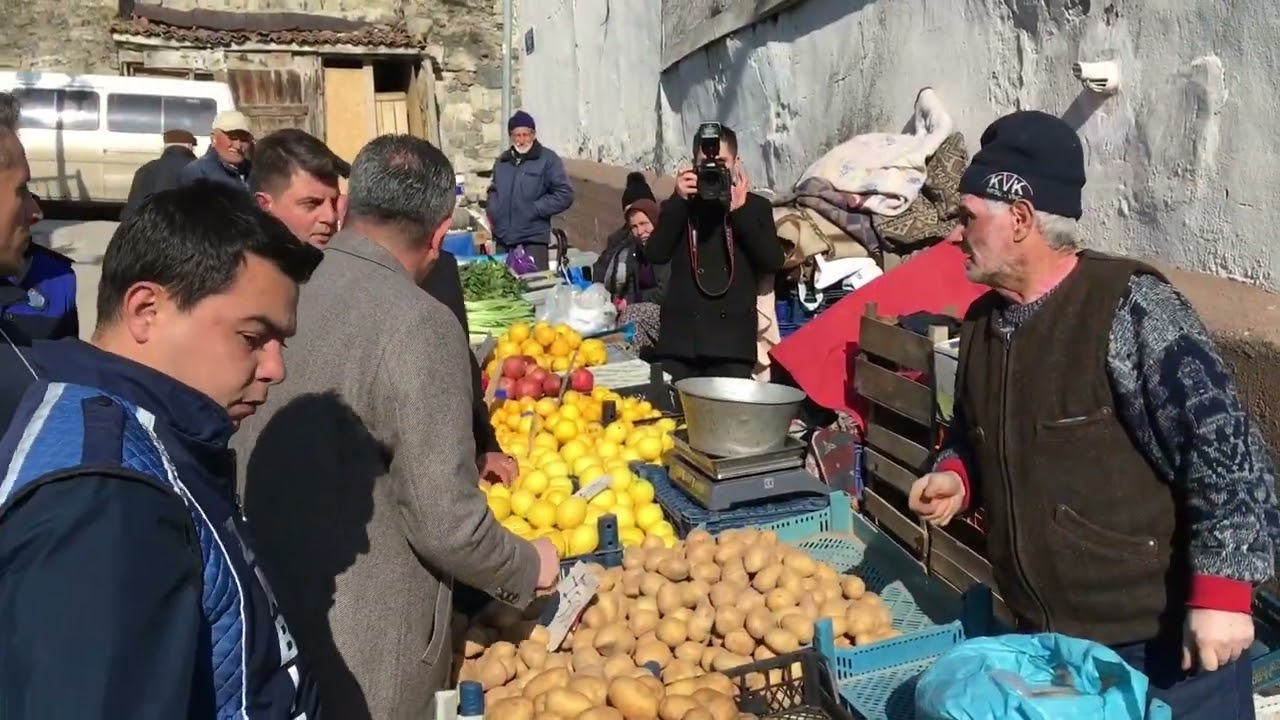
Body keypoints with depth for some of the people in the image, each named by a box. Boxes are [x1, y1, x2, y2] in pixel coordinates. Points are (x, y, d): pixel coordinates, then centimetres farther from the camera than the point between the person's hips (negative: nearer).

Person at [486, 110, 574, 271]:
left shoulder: (548, 159, -3)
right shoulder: (502, 160, 15)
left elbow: (565, 195, -7)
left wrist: (535, 209, -12)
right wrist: (492, 212, 8)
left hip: (533, 240, -5)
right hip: (503, 240, 5)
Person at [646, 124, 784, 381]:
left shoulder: (755, 206, 11)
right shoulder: (680, 206, 14)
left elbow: (773, 261, -2)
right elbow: (655, 254, -1)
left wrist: (741, 210, -7)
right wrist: (679, 200, -6)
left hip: (732, 338, -1)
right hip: (680, 334, 1)